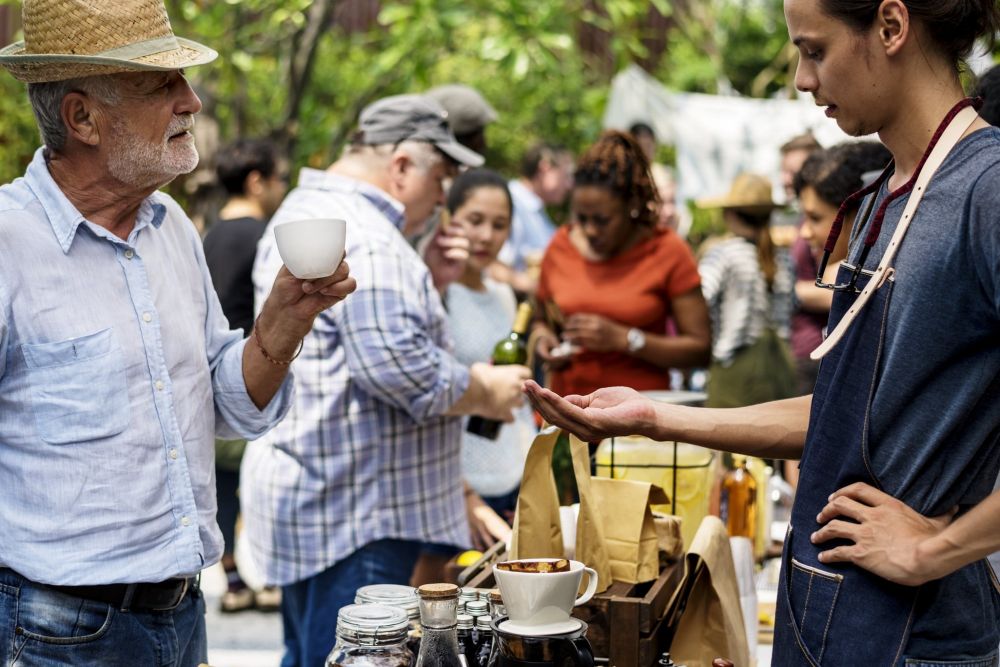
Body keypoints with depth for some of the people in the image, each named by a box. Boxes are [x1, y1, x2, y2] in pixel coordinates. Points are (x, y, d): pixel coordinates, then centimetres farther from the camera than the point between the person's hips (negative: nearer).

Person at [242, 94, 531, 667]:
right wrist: (486, 393, -11)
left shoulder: (303, 212, 16)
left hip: (311, 495, 11)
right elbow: (400, 372, -26)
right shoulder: (364, 239, -20)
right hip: (354, 511, -11)